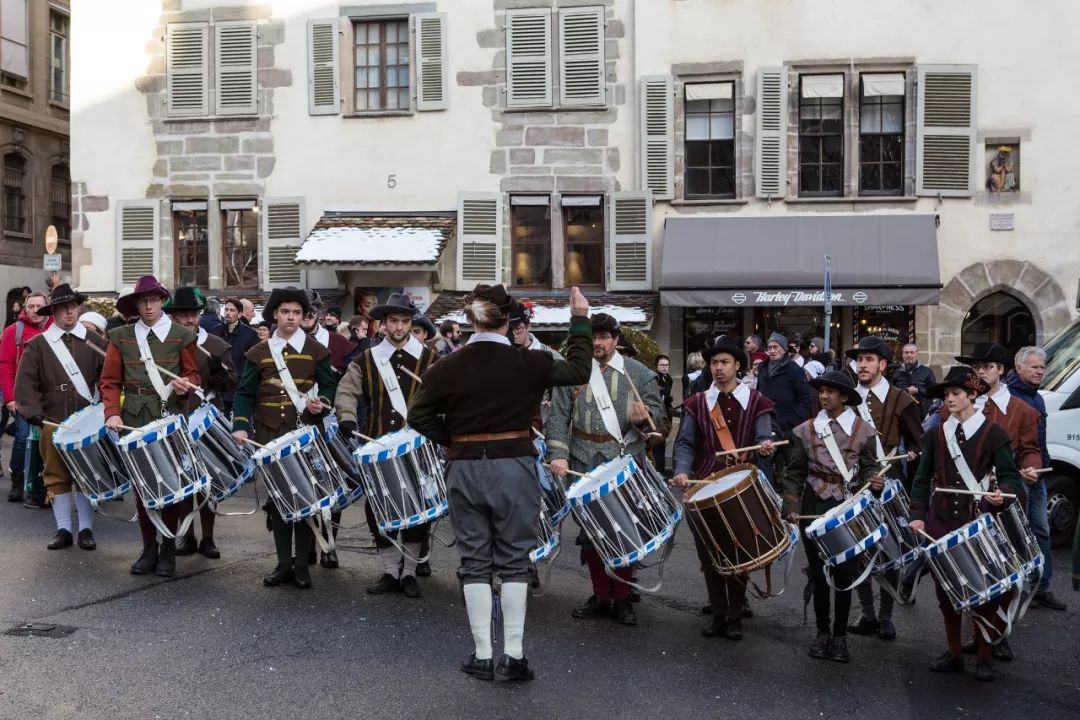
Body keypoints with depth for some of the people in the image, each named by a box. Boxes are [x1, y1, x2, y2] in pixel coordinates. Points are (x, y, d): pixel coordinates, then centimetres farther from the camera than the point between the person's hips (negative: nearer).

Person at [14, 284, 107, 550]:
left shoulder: (94, 341, 5)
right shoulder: (37, 344, 3)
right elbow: (25, 381, -2)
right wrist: (33, 412, -15)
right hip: (53, 422, 0)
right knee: (57, 475, 5)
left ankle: (86, 529, 13)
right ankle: (63, 529, 13)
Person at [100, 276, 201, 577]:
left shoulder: (182, 336, 3)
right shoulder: (121, 337, 6)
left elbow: (194, 376, 6)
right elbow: (110, 381, 5)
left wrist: (185, 384, -16)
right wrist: (112, 413, -9)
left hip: (171, 419, -2)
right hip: (135, 420, 2)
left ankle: (168, 549, 13)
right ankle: (149, 548, 17)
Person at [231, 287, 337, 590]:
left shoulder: (317, 351, 3)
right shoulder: (258, 353, 6)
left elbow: (329, 387, 4)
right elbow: (244, 393, 5)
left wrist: (321, 405, -17)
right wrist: (241, 426, -8)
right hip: (269, 435, 2)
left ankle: (302, 565, 9)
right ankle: (283, 564, 14)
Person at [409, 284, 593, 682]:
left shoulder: (447, 366, -4)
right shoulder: (529, 362, -8)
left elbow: (419, 416, 0)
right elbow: (579, 371, 7)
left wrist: (452, 440, 9)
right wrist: (580, 319, 13)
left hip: (465, 469, 1)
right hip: (514, 466, -1)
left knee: (475, 562, 10)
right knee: (514, 561, 8)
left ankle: (483, 656, 12)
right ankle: (513, 655, 8)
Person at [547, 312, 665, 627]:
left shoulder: (639, 374, 3)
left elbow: (657, 413, 4)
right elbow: (558, 417, 1)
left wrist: (643, 418, -19)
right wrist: (558, 455, -11)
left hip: (626, 460, -1)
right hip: (585, 462, 1)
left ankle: (622, 598, 14)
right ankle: (601, 595, 20)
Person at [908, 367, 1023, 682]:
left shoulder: (993, 433, -3)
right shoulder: (936, 435, 7)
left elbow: (1010, 477, -4)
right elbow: (923, 479, 9)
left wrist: (1001, 494, -25)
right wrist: (918, 515, -1)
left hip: (979, 520, -3)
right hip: (942, 520, 4)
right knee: (946, 588, 7)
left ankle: (984, 657, 14)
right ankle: (954, 653, 20)